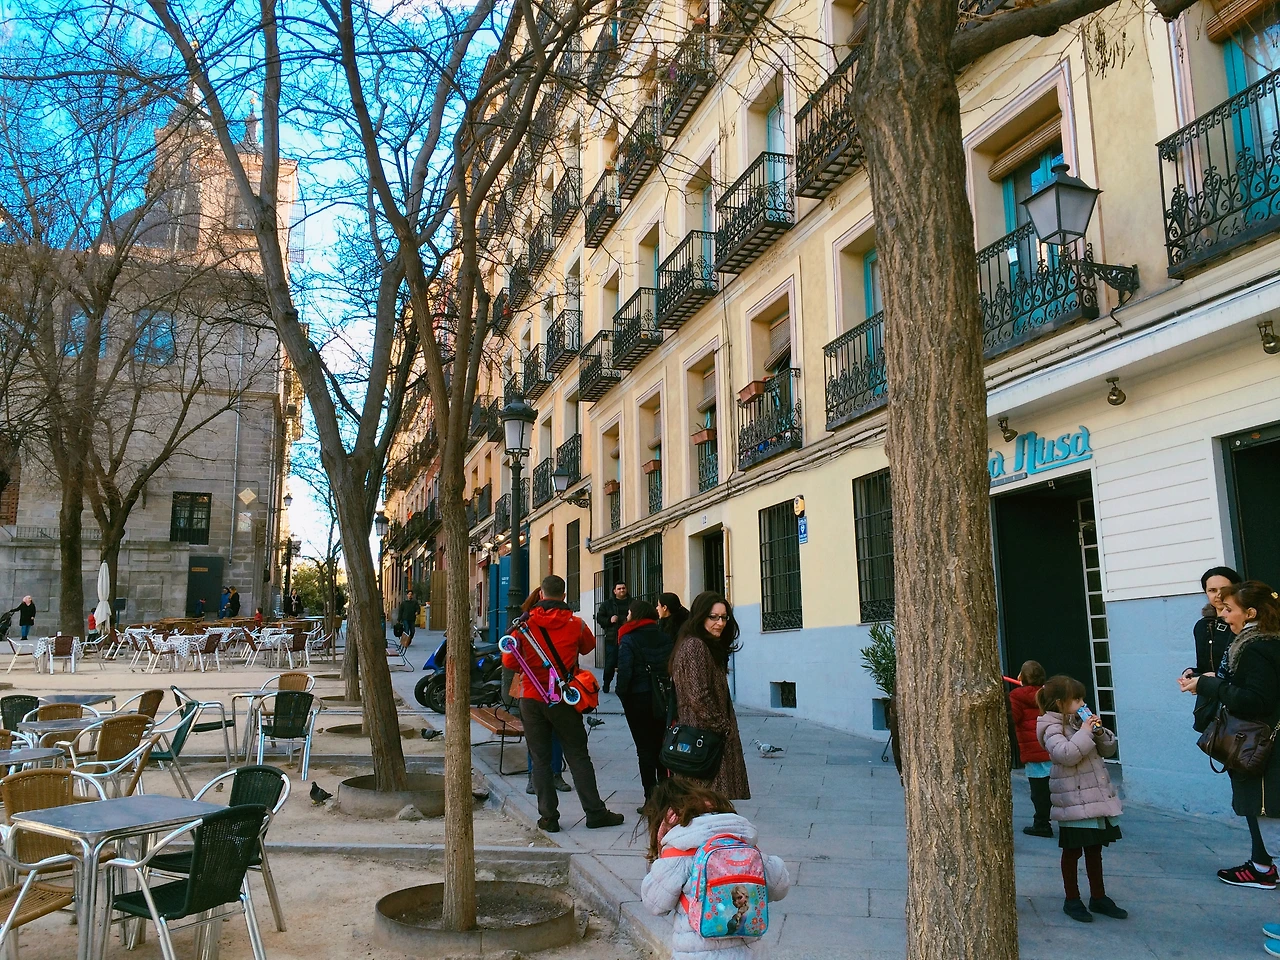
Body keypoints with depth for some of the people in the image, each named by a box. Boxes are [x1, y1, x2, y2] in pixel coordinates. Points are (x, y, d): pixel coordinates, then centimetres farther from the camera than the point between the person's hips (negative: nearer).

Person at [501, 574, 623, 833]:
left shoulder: (525, 623, -4)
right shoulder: (575, 623, -4)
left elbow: (509, 661, -1)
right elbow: (588, 647, 15)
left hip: (532, 698, 0)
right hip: (564, 699, 0)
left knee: (540, 758, 8)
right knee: (578, 756, 7)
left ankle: (548, 816, 10)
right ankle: (595, 812, 10)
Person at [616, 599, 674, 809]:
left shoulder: (628, 640, -11)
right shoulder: (664, 638, 3)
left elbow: (624, 672, -18)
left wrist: (622, 695, -6)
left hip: (638, 698, -5)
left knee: (645, 748, 4)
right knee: (662, 745, 15)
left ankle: (651, 798, 3)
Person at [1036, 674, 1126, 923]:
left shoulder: (1079, 722, 10)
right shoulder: (1052, 728, -13)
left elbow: (1108, 750, 14)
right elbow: (1065, 754, -30)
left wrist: (1099, 732, -5)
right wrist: (1084, 733, -23)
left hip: (1097, 797, 8)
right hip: (1073, 802, -8)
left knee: (1094, 850, 17)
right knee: (1072, 851, 5)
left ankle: (1098, 897, 29)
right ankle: (1072, 900, 17)